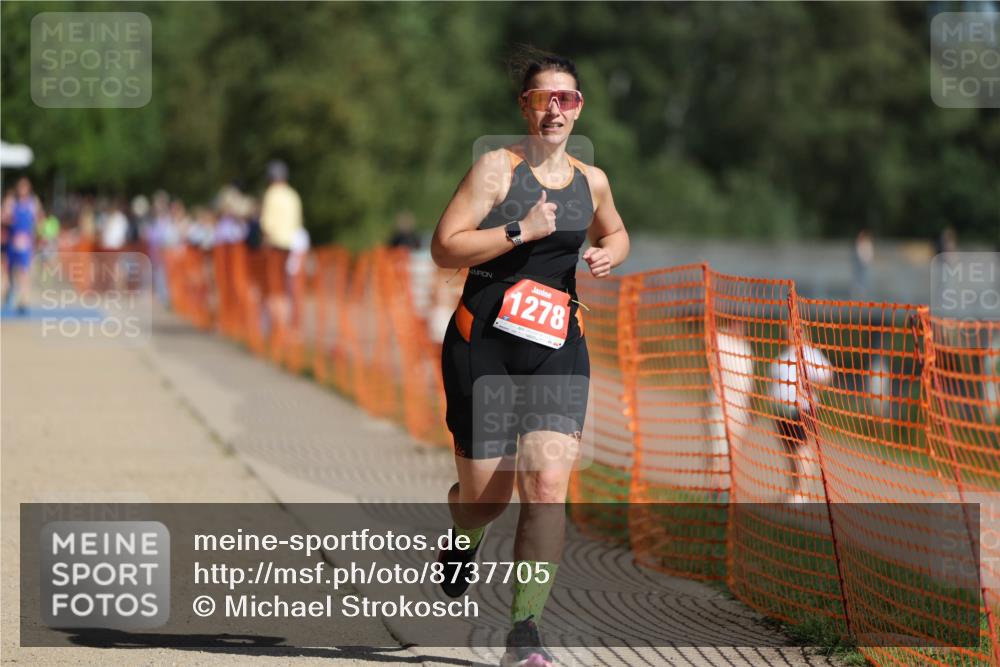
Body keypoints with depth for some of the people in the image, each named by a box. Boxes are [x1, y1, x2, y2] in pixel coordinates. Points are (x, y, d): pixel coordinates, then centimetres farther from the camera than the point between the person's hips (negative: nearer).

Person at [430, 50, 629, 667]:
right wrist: (523, 231, -18)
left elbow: (615, 232, 32)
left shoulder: (591, 181, 11)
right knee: (485, 495, 3)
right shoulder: (498, 168, -4)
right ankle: (463, 541, 42)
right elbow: (445, 248, -11)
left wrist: (609, 254, 9)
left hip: (558, 349, 3)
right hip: (485, 343, -3)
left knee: (548, 486, -15)